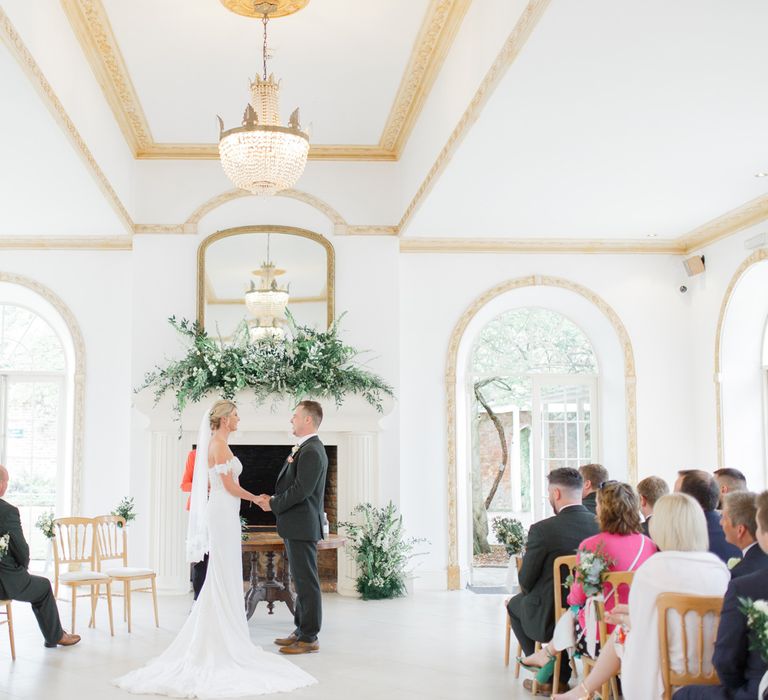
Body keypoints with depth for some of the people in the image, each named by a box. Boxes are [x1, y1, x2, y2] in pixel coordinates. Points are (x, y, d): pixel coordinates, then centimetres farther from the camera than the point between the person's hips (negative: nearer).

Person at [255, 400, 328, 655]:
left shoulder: (312, 451, -17)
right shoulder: (305, 449, 16)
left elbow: (301, 490, -23)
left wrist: (273, 505, -13)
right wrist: (273, 499, 5)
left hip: (302, 526, -10)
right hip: (296, 527, 10)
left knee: (307, 582, -4)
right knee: (301, 580, 15)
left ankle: (309, 638, 2)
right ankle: (301, 631, 24)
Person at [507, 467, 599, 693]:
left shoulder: (541, 530, -20)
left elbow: (526, 581, -11)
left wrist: (527, 592, 14)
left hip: (550, 618, -4)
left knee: (515, 604, 27)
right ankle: (560, 676, 32)